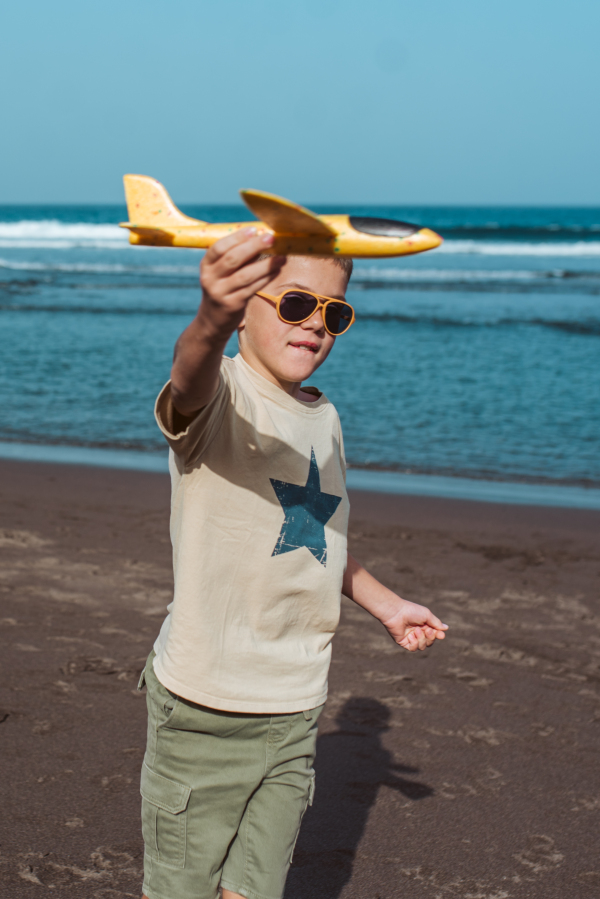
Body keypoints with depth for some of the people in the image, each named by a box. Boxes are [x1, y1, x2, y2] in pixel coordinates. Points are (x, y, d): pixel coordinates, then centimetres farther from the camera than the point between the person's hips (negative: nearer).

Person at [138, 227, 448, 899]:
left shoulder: (323, 418, 11)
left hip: (294, 715, 6)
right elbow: (190, 379, -39)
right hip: (204, 710, -6)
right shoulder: (220, 393, -12)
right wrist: (211, 321, -61)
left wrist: (386, 605, 33)